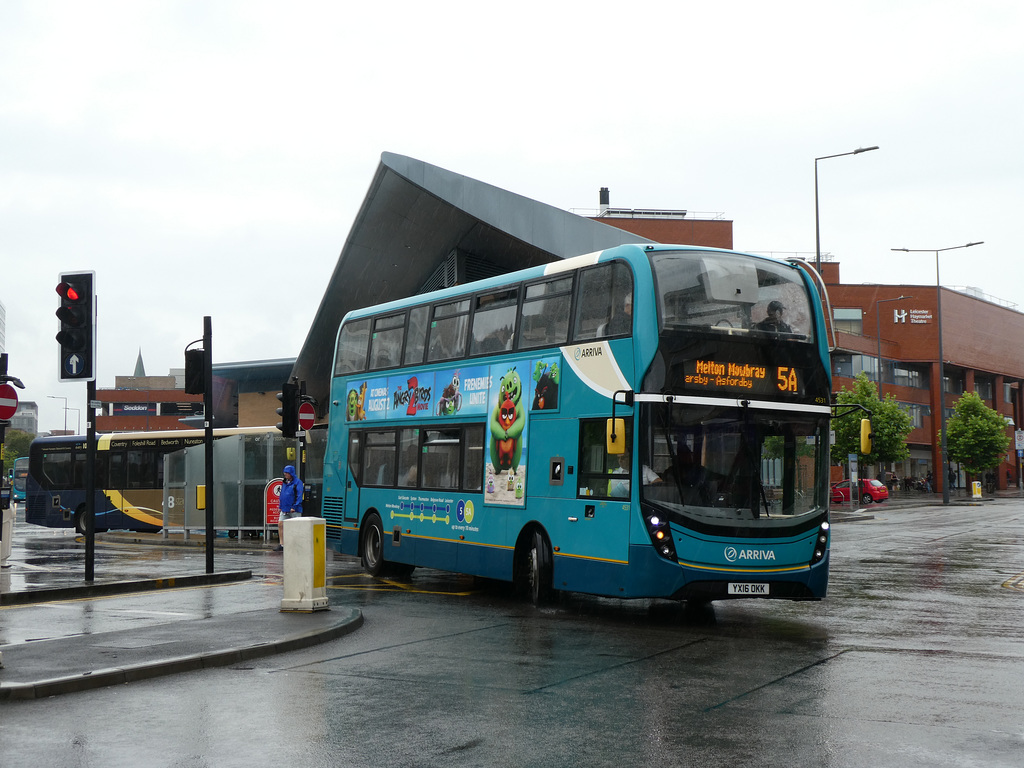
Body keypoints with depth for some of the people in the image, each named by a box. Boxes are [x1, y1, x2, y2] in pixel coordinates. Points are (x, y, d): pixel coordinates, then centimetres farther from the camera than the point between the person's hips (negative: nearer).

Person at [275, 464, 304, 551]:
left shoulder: (297, 482, -8)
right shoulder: (285, 482, 14)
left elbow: (299, 496, -13)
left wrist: (294, 507, -19)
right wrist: (281, 506, 14)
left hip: (294, 510, -7)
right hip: (285, 510, 7)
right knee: (280, 524, -1)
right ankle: (281, 544, 4)